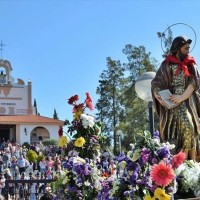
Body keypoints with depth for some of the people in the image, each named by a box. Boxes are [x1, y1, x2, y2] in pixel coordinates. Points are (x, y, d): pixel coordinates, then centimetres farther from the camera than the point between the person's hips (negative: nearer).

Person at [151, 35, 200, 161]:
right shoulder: (167, 65, 8)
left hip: (188, 102, 2)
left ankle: (189, 160, -20)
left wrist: (182, 97, -13)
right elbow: (156, 83, 1)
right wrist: (158, 96, -19)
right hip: (172, 103, -2)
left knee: (188, 126, -18)